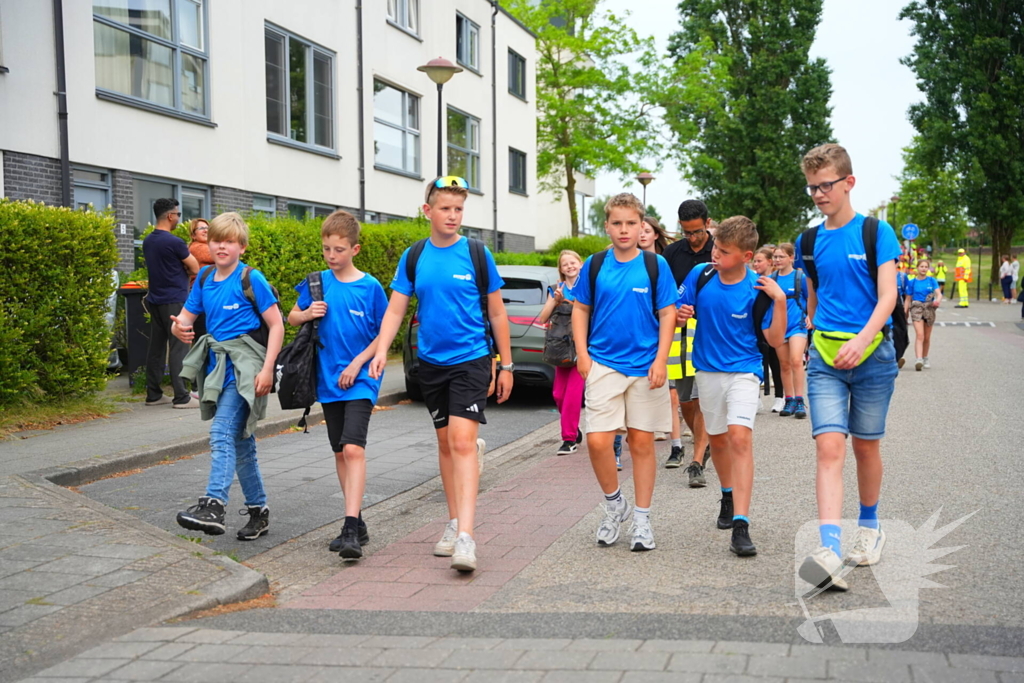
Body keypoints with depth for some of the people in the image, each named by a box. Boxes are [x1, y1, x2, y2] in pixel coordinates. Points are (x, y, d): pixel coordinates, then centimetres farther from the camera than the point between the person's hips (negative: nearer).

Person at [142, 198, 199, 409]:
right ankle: (181, 397, -7)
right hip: (174, 301, -8)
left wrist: (179, 269, 6)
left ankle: (153, 394, 15)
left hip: (155, 300, 8)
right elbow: (195, 269, -6)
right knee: (178, 348, -6)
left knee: (156, 347, 11)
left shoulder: (148, 241, 10)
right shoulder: (173, 242, -14)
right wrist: (185, 271, 13)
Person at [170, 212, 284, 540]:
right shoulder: (205, 278, 10)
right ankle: (258, 510, 22)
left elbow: (276, 325, -9)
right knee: (241, 442, 13)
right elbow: (184, 319, 13)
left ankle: (213, 505, -30)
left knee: (222, 433, -22)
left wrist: (267, 369, -16)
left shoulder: (251, 279, -8)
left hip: (244, 368, -7)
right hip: (217, 368, 7)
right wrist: (179, 328, -12)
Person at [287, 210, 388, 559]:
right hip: (328, 380, 5)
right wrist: (307, 314, -8)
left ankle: (351, 530, -23)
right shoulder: (317, 282, 3)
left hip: (360, 380, -5)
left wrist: (357, 364, -13)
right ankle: (357, 523, 23)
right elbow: (292, 317, 14)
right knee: (340, 452, 12)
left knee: (353, 448, -19)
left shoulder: (370, 286, -7)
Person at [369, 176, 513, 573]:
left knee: (463, 442, -15)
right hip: (431, 362, 4)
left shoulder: (477, 254, -3)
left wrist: (506, 365, 3)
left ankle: (465, 536, -18)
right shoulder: (414, 257, 4)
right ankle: (454, 522, 26)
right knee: (445, 442, 13)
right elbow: (395, 308, 2)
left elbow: (497, 313, 2)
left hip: (470, 359, -4)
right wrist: (382, 350, -15)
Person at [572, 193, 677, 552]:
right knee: (597, 440, -8)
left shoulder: (655, 265, 0)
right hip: (603, 365, 1)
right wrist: (582, 354, 1)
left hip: (645, 366, -1)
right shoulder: (595, 265, 4)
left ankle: (642, 519, 18)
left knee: (642, 442, 6)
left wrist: (661, 360, -7)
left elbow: (667, 313, 1)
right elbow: (580, 310, 11)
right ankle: (614, 505, 17)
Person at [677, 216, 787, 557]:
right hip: (708, 371, 4)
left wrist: (780, 300, -22)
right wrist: (680, 314, -18)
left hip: (743, 372, -4)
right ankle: (729, 496, 45)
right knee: (717, 439, 17)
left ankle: (740, 525, -22)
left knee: (740, 437, -20)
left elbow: (775, 339, -11)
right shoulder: (700, 275, -6)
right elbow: (679, 310, 6)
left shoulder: (758, 289, -13)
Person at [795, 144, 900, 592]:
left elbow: (888, 295, -11)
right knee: (829, 446, -12)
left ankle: (869, 527, 34)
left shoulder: (876, 232, -3)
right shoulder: (809, 241, 8)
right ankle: (830, 551, -20)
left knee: (866, 446, 11)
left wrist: (862, 339, -26)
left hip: (872, 353, -2)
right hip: (825, 356, 2)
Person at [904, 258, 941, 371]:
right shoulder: (912, 282, 4)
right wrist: (905, 313, 2)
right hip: (917, 308, -2)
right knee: (919, 335, -17)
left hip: (929, 309, 2)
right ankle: (919, 360, -26)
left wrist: (938, 300, -29)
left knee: (927, 337, 13)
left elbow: (939, 293, -6)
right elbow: (908, 299, 7)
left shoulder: (932, 280, 4)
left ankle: (925, 359, 29)